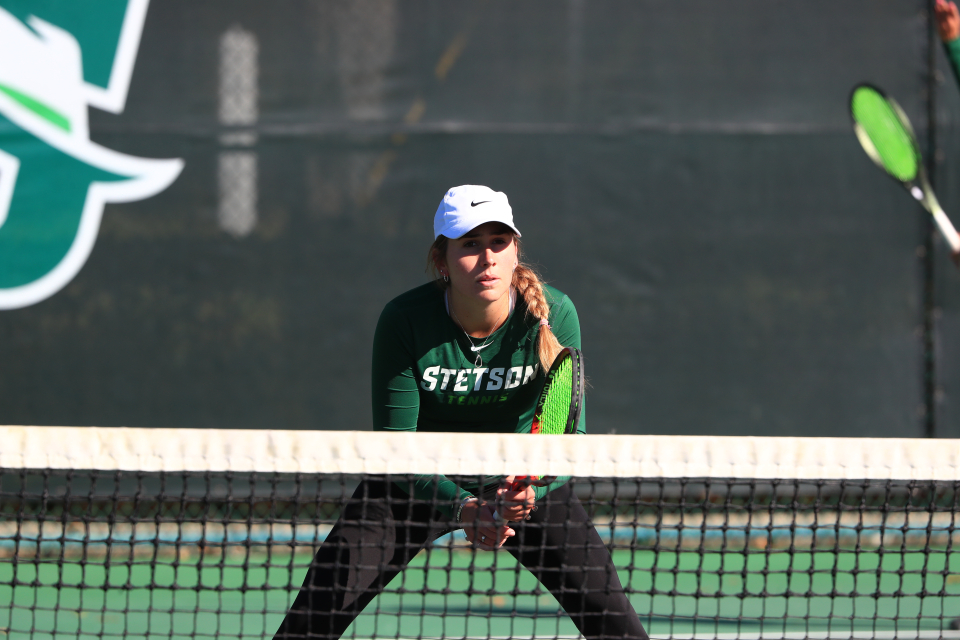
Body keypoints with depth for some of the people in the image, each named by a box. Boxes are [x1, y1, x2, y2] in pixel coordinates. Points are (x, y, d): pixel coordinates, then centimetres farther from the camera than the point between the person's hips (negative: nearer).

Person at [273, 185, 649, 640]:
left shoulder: (553, 315, -21)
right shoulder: (404, 320, -24)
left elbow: (570, 433, -17)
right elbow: (395, 440, -20)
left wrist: (532, 491, -38)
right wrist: (463, 507, -34)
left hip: (526, 481, 1)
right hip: (421, 482, -1)